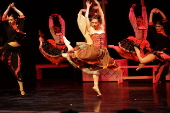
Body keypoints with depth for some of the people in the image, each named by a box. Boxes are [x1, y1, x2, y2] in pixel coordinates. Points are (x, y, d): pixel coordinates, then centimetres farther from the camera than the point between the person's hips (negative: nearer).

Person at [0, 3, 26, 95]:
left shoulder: (20, 26, 6)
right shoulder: (8, 27, 8)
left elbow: (22, 15, 10)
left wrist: (14, 8, 17)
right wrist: (9, 7, 9)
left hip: (16, 50, -1)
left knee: (17, 70, 1)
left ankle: (21, 89, 5)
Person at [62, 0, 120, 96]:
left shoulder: (102, 28, 4)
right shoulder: (90, 29, -3)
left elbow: (102, 16, 4)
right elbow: (86, 18, -6)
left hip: (101, 52, 2)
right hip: (92, 51, -2)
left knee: (96, 68, 7)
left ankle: (96, 86, 7)